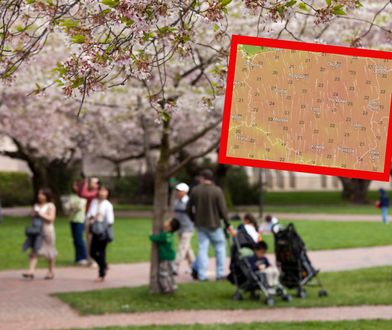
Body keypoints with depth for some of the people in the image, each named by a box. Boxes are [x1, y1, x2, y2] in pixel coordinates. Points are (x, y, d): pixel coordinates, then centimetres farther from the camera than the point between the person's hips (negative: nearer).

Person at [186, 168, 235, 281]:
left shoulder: (195, 190, -2)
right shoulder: (217, 191, -11)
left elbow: (188, 208, 4)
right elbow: (223, 209, -11)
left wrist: (194, 219, 21)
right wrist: (227, 225, -3)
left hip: (200, 225, 3)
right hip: (214, 224, -3)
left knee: (202, 248, 7)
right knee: (220, 246, 10)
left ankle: (202, 275, 1)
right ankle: (220, 273, 8)